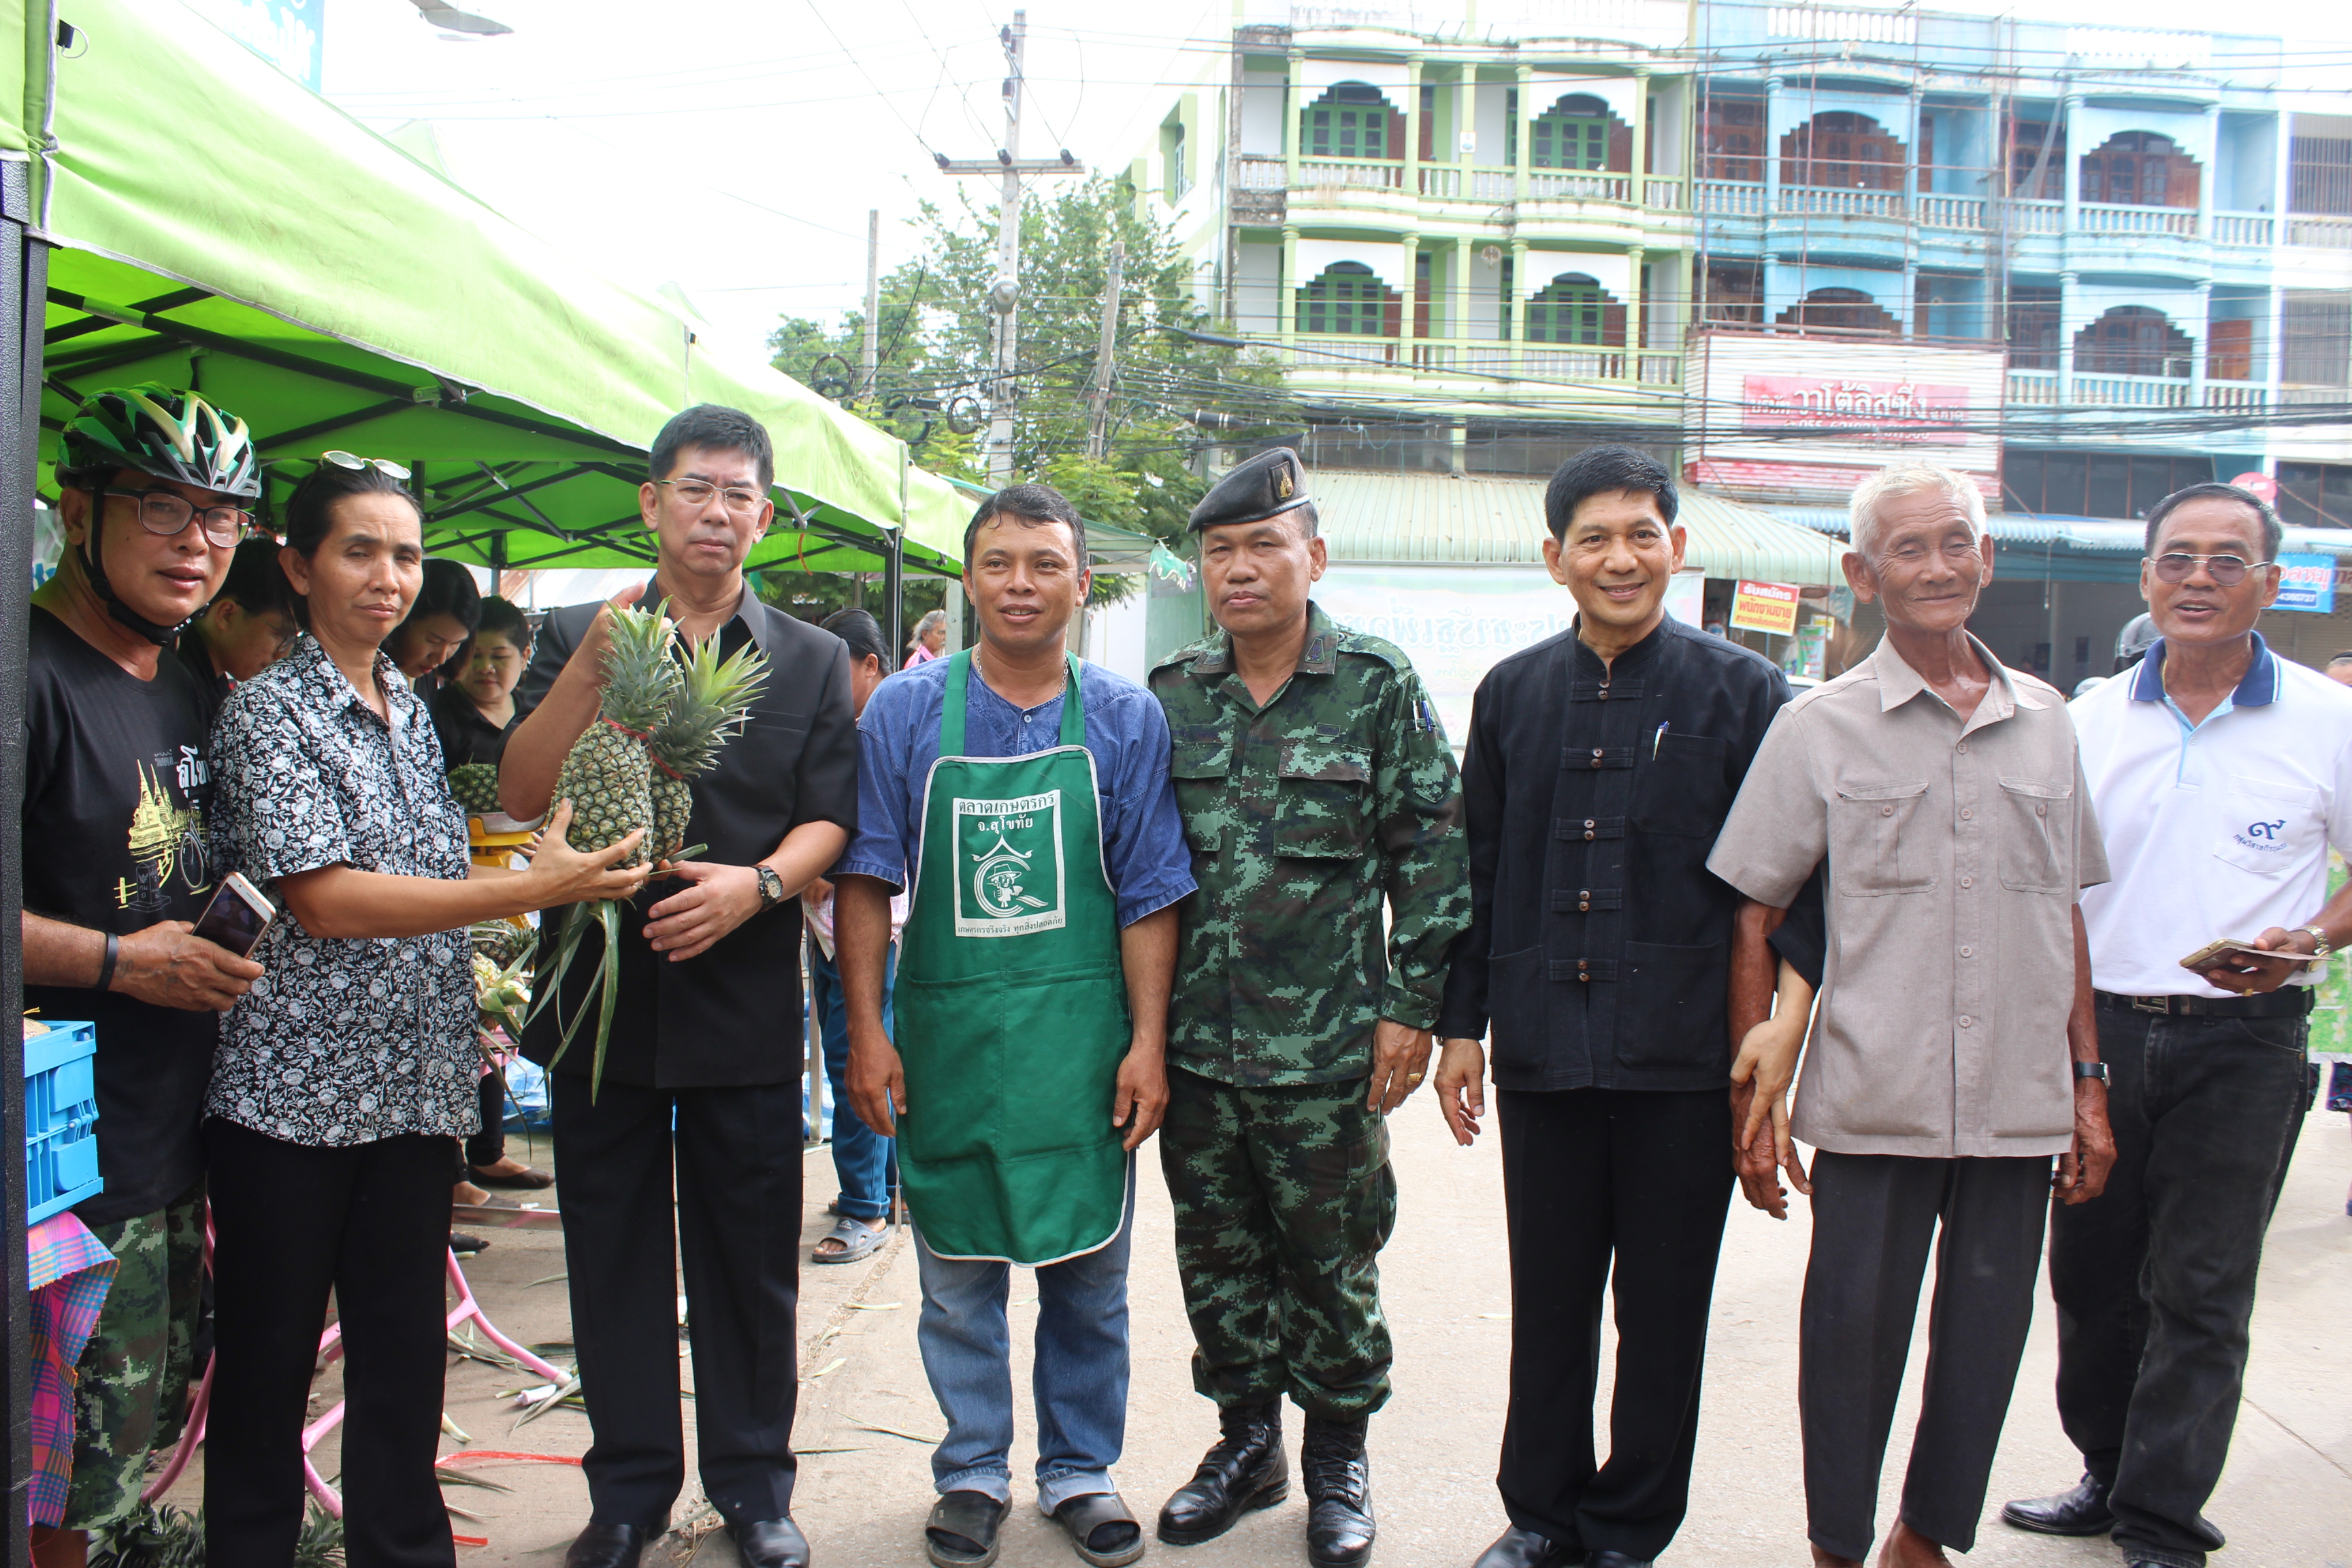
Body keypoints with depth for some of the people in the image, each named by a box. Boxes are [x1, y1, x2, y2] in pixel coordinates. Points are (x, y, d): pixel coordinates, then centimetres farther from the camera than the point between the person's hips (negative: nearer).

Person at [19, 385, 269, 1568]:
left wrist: (226, 947, 11)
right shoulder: (32, 674, -15)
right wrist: (120, 960, -20)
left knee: (141, 1428, 20)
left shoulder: (191, 698, 13)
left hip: (171, 1145, 9)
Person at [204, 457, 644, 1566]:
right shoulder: (268, 709, -9)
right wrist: (532, 889, -22)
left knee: (406, 1351, 12)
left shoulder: (410, 709, 12)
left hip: (414, 1089, 6)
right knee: (268, 1359, 6)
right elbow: (323, 901, -19)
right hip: (293, 1090, -6)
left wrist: (472, 1022, 13)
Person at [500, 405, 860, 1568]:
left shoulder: (810, 661, 8)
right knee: (614, 1253, 9)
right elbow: (522, 796, -3)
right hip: (600, 993, 0)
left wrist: (758, 882, -18)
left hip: (744, 1002, 0)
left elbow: (830, 818, 2)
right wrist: (596, 666, -14)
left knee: (750, 1258, 7)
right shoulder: (576, 639, 7)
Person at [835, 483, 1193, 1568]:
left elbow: (1149, 897, 1)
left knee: (1088, 1275, 10)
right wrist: (867, 1032, -5)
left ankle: (1079, 1471, 27)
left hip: (1080, 1043, 0)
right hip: (944, 1035, 0)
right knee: (957, 1279, 10)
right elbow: (865, 881, 1)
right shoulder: (904, 712, 1)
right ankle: (972, 1472, 28)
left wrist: (1147, 1043, -4)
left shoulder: (1126, 718, 1)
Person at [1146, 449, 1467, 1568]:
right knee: (1217, 1259, 14)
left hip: (1329, 1052, -3)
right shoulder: (1170, 698, 6)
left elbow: (1431, 852, -3)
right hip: (1193, 1045, 4)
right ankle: (1247, 1442, 32)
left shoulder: (1379, 688, -4)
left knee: (1331, 1265, 7)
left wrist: (1412, 1006, -7)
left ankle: (1337, 1458, 26)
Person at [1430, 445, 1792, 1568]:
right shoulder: (1513, 693, 8)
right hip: (1544, 1055, 2)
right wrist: (1460, 1024, 8)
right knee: (1547, 1305, 12)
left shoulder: (1742, 693, 0)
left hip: (1682, 1061, -2)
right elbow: (1479, 874, 11)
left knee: (1663, 1310, 9)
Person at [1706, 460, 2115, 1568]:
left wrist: (2087, 1083, 12)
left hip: (2019, 1104, 3)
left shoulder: (2044, 722, 9)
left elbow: (2065, 916, 16)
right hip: (1875, 1100, -3)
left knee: (1986, 1338, 11)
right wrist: (1755, 1099, -5)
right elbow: (1754, 923, 0)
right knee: (1853, 1334, 5)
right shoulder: (1821, 728, -1)